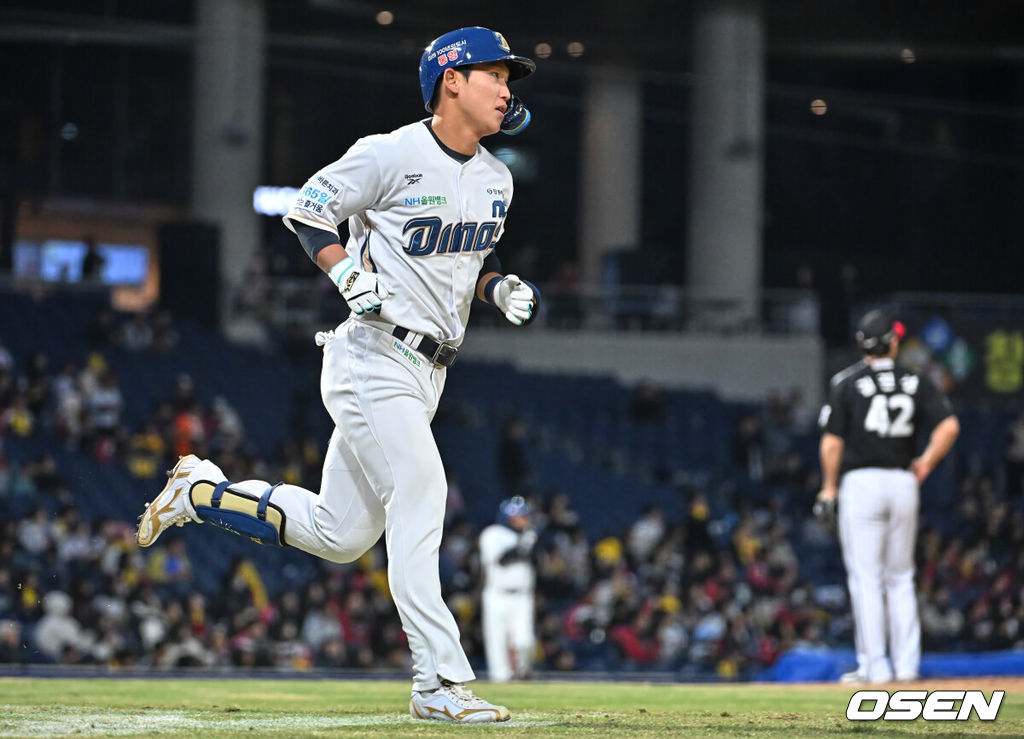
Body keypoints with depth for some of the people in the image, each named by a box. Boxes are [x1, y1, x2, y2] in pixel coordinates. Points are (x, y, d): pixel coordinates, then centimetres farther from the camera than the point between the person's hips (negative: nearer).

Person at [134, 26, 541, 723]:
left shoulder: (496, 178, 11)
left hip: (426, 372, 8)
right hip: (373, 357, -8)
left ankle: (203, 491, 26)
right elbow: (307, 211, -5)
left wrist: (503, 287, 2)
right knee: (420, 503, -16)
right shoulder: (392, 155, -12)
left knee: (340, 534, 9)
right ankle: (440, 684, -15)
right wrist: (355, 280, -19)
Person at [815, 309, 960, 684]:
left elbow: (832, 442, -7)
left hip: (861, 484, -3)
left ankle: (874, 664, -5)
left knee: (865, 578, -1)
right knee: (900, 578, 13)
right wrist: (926, 463, 7)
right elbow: (949, 426, -7)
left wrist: (829, 487, 6)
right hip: (904, 484, 3)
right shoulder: (916, 383, 5)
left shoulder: (847, 383, -3)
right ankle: (906, 663, 9)